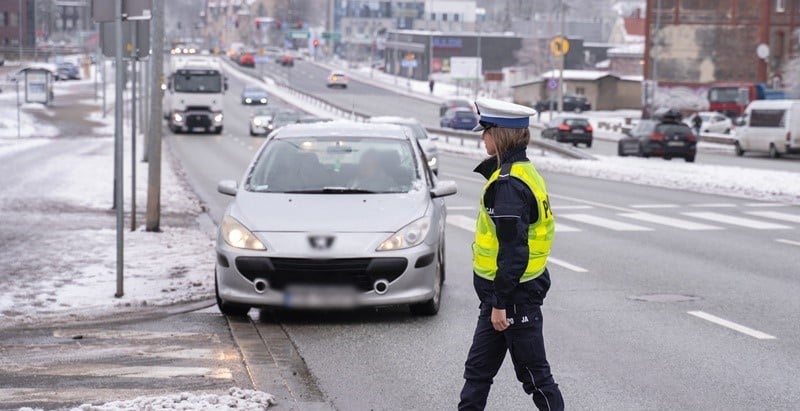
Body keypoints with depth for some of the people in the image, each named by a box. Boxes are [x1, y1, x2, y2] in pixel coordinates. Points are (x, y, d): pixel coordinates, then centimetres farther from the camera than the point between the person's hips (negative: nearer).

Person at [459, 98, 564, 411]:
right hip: (517, 292, 10)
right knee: (478, 370, 15)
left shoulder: (508, 185, -21)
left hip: (513, 297, -10)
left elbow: (513, 251, -24)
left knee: (534, 374, -1)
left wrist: (500, 303, -21)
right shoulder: (524, 173, 11)